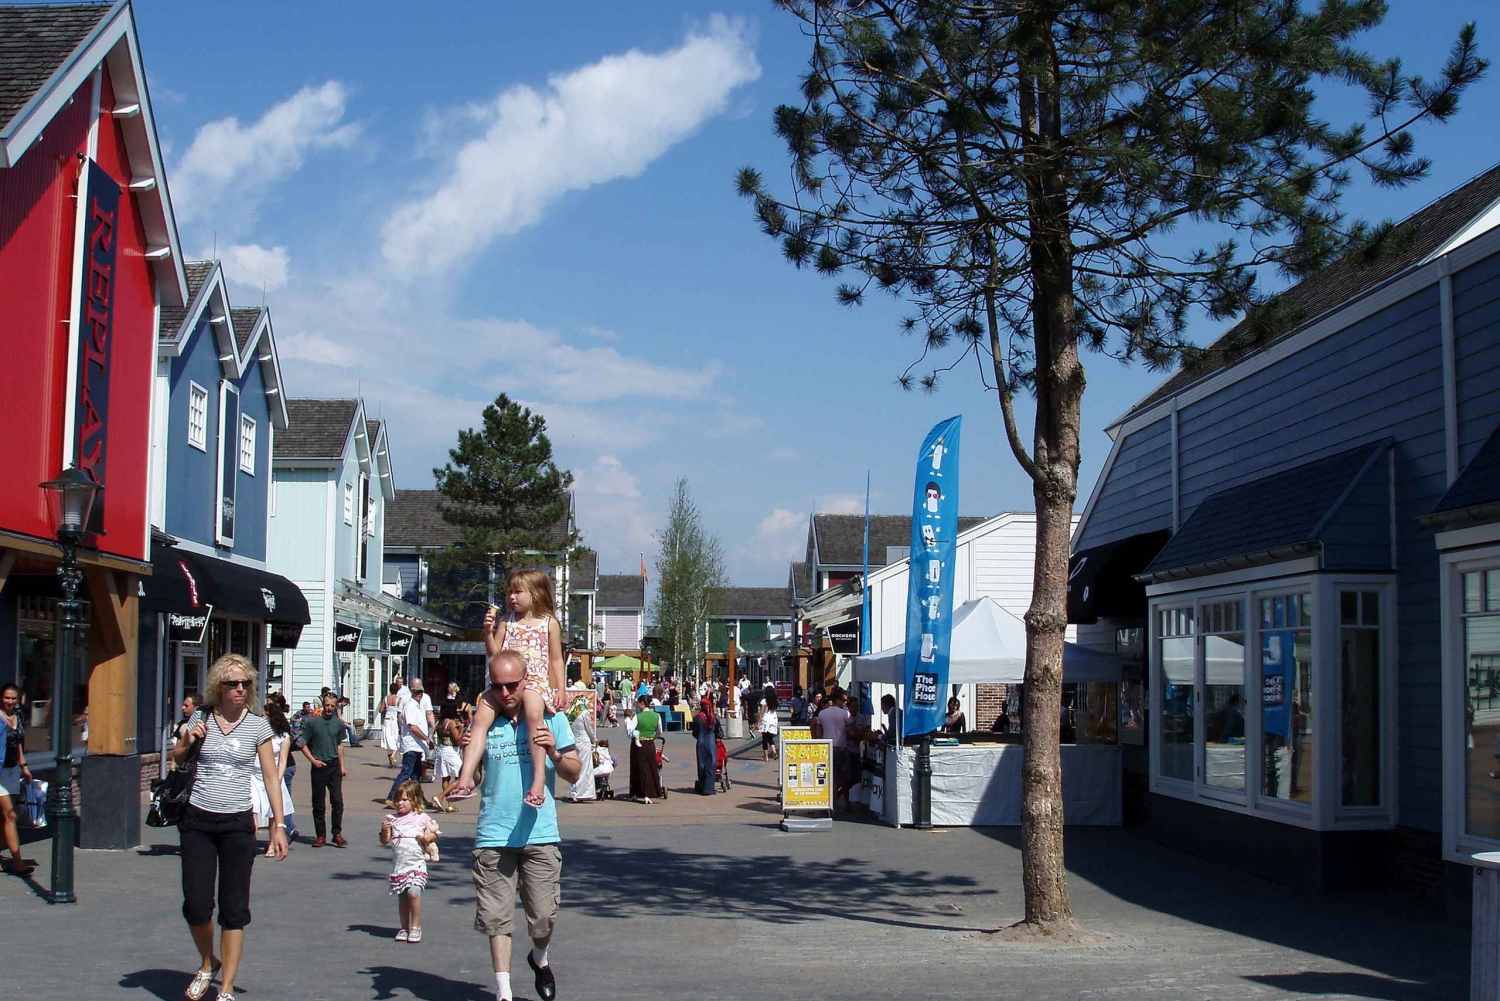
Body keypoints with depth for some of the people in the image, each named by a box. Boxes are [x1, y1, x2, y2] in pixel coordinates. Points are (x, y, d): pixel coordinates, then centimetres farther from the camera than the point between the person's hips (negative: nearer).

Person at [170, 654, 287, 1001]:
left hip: (237, 823, -1)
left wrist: (278, 825, -5)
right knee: (196, 906, -1)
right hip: (197, 820, 1)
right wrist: (187, 742, -5)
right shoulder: (202, 719, 3)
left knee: (234, 909, 1)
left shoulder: (257, 725, -1)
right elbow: (176, 760, 18)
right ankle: (207, 965, 27)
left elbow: (271, 777, 1)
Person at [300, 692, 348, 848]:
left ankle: (337, 834, 7)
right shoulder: (312, 722, -3)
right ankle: (321, 836, 12)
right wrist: (313, 760, -12)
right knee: (319, 805, 4)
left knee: (338, 801, -3)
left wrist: (342, 766, 14)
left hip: (334, 766, 2)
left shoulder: (338, 723, 8)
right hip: (319, 767, -2)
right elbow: (303, 744, 0)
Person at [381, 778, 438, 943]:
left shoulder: (422, 818, 1)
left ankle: (415, 927, -8)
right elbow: (385, 841, 7)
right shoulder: (392, 819, 8)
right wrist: (384, 830, -11)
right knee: (402, 897, 9)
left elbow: (433, 834, 9)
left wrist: (428, 837, -12)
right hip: (398, 864, 4)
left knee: (413, 892, -20)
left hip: (416, 863, -4)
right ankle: (404, 928, 22)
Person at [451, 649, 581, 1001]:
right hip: (494, 836, 0)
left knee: (544, 916, 2)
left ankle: (539, 958, 33)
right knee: (497, 917, -1)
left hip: (540, 835, 0)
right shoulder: (486, 718, 5)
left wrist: (554, 752, -14)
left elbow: (574, 774, 4)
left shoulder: (551, 718, 3)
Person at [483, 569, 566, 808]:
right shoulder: (507, 621, 15)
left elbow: (556, 660, 9)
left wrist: (561, 691, 1)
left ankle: (539, 774, -38)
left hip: (536, 681, -5)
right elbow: (494, 654, 13)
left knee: (534, 712, -34)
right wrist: (488, 632, -3)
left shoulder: (549, 623, 7)